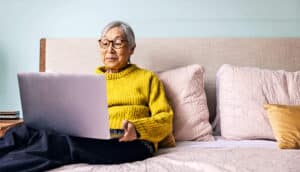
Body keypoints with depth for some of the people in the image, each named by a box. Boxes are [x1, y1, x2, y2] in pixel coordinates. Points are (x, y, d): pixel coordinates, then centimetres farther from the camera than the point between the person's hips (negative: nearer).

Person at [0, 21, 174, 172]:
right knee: (24, 131, -26)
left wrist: (137, 128, -15)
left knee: (62, 141, -36)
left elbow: (165, 119, 7)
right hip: (90, 139, 4)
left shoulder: (147, 78, 18)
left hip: (131, 142, -3)